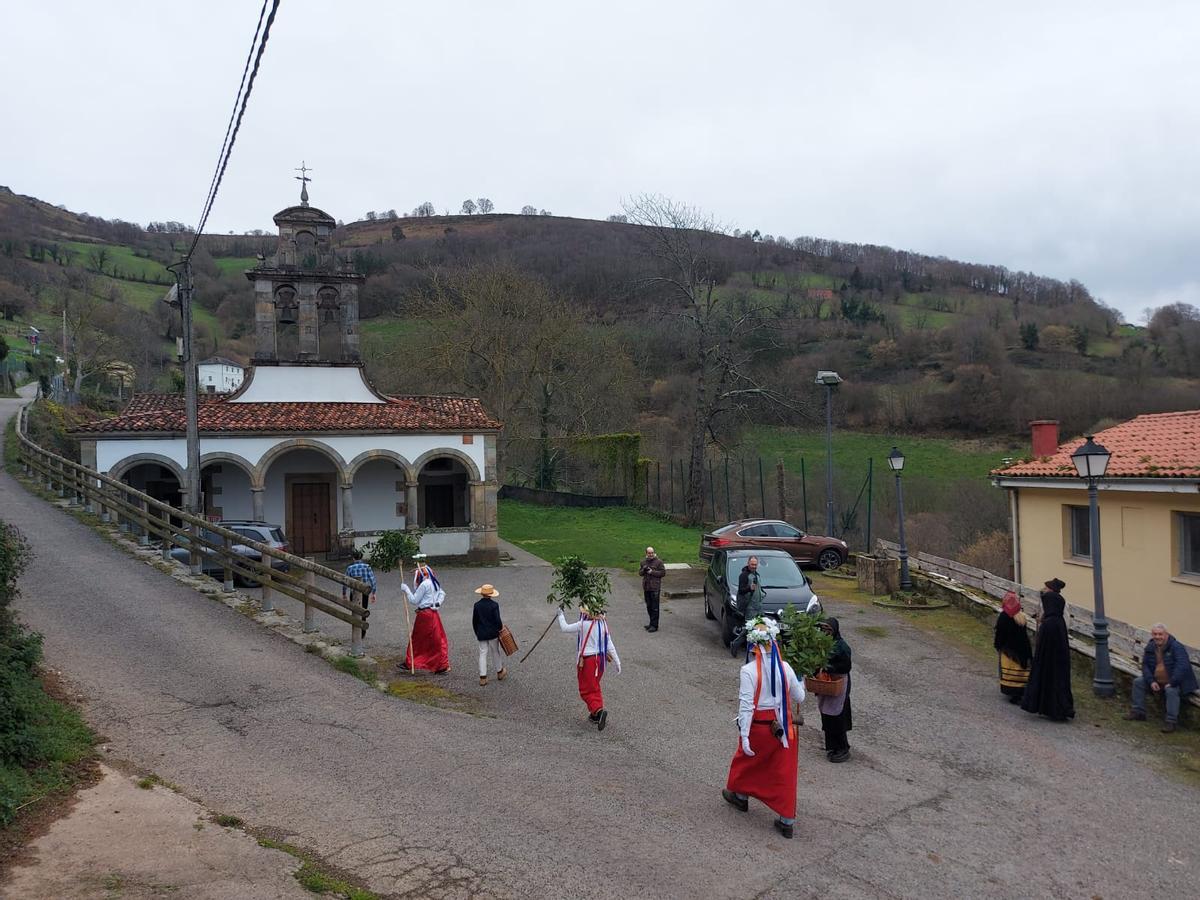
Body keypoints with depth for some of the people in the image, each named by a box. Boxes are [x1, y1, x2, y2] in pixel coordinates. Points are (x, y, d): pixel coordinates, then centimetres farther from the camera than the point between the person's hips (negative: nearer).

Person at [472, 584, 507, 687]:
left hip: (481, 634, 2)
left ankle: (482, 677, 1)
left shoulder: (477, 605, -3)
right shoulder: (494, 605, -14)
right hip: (493, 633, -2)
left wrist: (477, 632, 16)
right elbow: (497, 620, -15)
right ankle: (500, 672, 31)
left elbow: (474, 621, 4)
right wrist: (501, 627, 5)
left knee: (483, 654, 5)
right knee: (495, 652, 14)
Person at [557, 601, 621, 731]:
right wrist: (617, 662, 6)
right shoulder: (602, 624, 0)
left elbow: (564, 627, -6)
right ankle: (595, 715, 28)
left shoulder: (583, 625, -17)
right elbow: (610, 645, 1)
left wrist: (560, 614, 10)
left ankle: (599, 710, -20)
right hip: (600, 659, 6)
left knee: (586, 691, 2)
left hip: (587, 660, -6)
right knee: (595, 688, 22)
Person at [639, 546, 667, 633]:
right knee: (649, 606, 13)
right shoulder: (643, 562, 12)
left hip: (655, 587, -6)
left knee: (655, 608, -5)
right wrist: (643, 569, -9)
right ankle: (652, 623, 24)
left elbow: (663, 572, -8)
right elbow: (640, 573, 13)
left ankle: (654, 625, -2)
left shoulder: (658, 562, -4)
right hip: (646, 587, 6)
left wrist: (652, 572, -14)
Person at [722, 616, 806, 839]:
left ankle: (740, 795, 47)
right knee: (784, 772, 11)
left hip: (759, 726, -3)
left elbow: (746, 705, -20)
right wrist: (800, 684, 25)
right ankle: (787, 820, 14)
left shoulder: (749, 670, -18)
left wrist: (744, 735, -18)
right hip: (783, 726, 3)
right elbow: (799, 698, 4)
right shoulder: (785, 668, -6)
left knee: (747, 760, 24)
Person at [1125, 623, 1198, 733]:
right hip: (1157, 680, 7)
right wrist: (1151, 681, -11)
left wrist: (1171, 683, -31)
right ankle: (1138, 712, 8)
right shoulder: (1150, 647, 2)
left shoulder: (1177, 647, -20)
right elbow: (1145, 665, 4)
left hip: (1175, 682, -7)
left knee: (1171, 691, -36)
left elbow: (1182, 666, -30)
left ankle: (1172, 722, -27)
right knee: (1138, 682, 0)